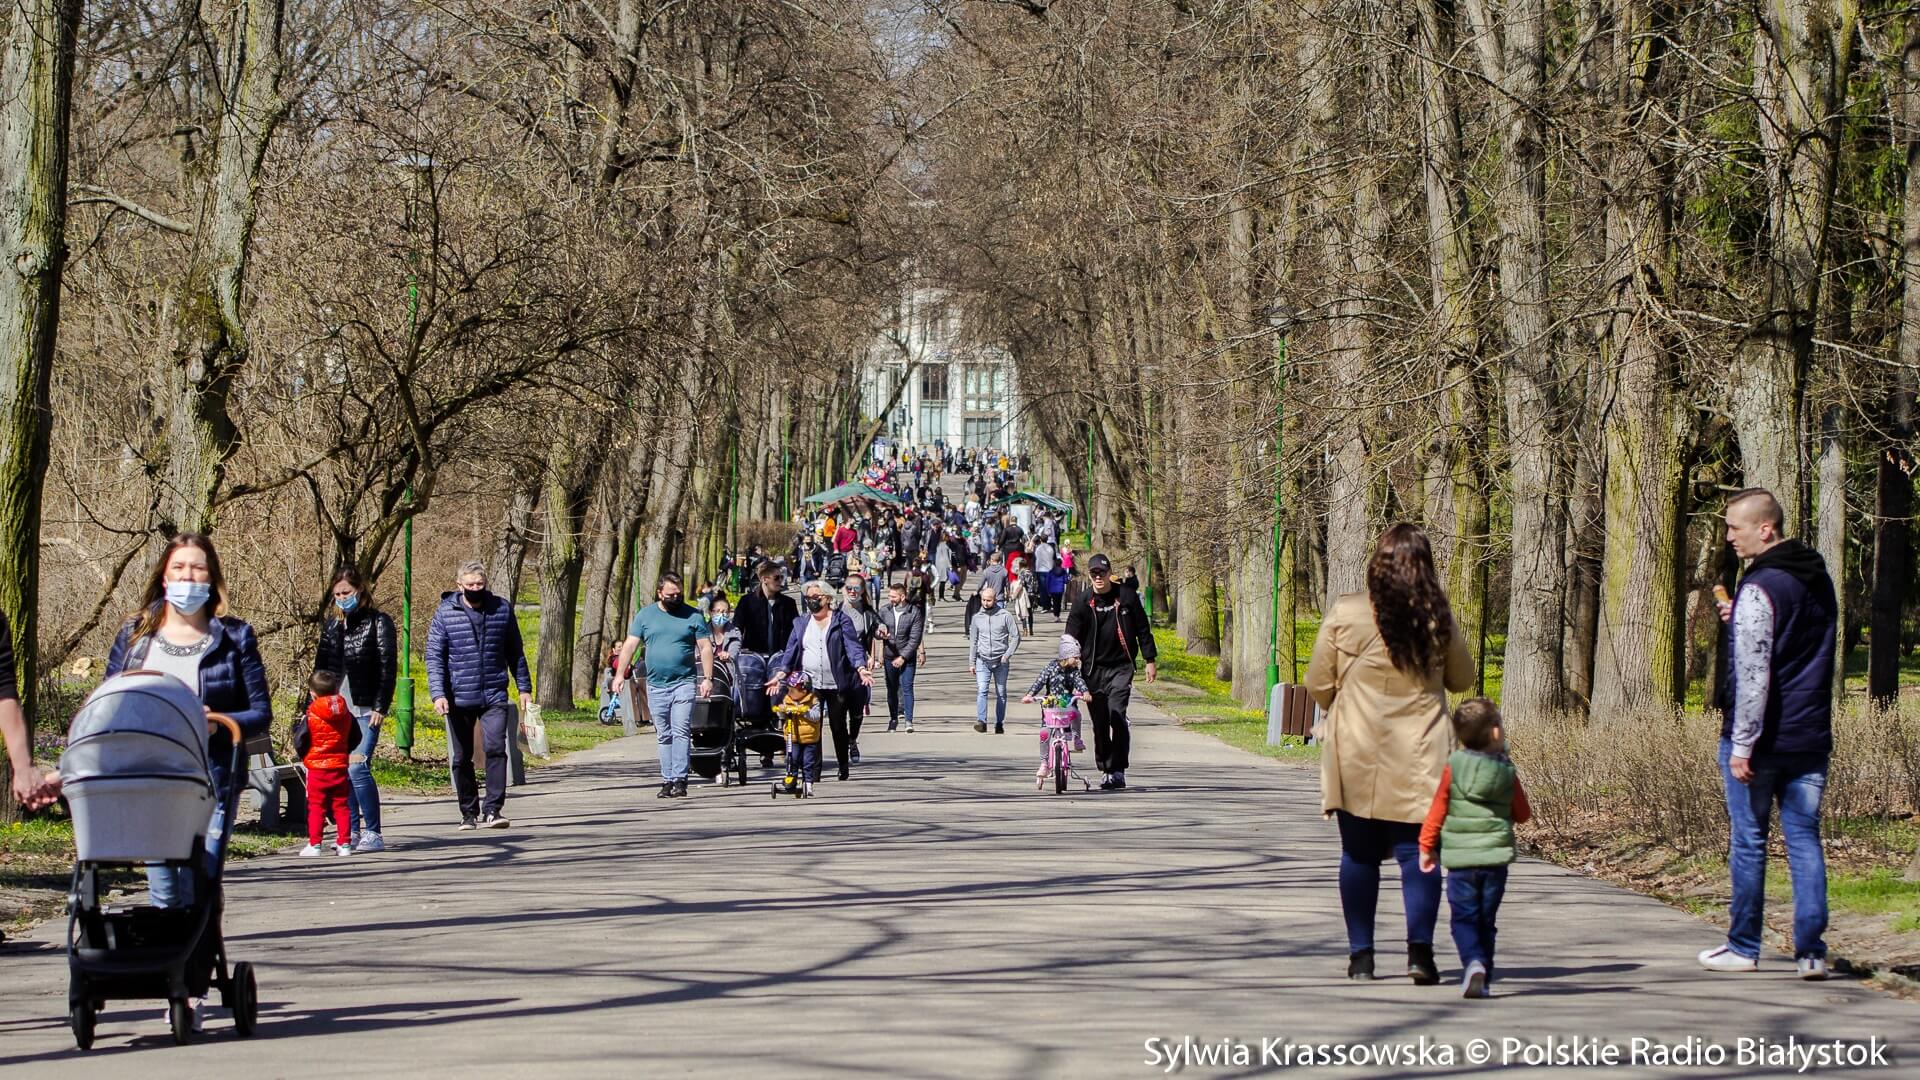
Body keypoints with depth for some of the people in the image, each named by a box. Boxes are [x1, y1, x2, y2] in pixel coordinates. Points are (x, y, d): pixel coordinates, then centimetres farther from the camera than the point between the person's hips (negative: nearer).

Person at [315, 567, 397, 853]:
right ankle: (353, 831, 13)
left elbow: (388, 667, -5)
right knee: (342, 770, 5)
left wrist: (380, 707, -12)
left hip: (365, 710, -6)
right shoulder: (332, 623, 15)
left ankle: (373, 834, -11)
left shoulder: (378, 622, -1)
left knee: (357, 767, -15)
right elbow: (321, 666, 19)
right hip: (336, 708, 6)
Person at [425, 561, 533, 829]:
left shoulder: (502, 608, 4)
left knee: (495, 747, -16)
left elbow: (515, 652, 13)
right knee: (461, 757, 7)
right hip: (459, 697, 0)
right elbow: (434, 656, -4)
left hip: (494, 696, 0)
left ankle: (493, 809, -15)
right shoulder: (445, 613, -2)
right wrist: (438, 693, -14)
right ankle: (469, 812, 19)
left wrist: (524, 687, 12)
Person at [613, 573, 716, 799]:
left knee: (681, 732, -13)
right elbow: (629, 645, 6)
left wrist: (707, 678, -5)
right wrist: (620, 674, -3)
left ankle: (679, 780, -15)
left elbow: (706, 648, 4)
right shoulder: (645, 615, 7)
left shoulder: (693, 617, 4)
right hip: (656, 686, 2)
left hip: (684, 683, -2)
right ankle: (667, 781, 13)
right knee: (664, 736, 8)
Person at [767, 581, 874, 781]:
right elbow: (791, 650, 9)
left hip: (837, 684, -2)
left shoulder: (841, 620, 3)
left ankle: (844, 767, 21)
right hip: (810, 683, 2)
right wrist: (781, 674, -4)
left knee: (838, 726, 6)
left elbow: (852, 646, -6)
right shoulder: (801, 623, 13)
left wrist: (861, 667, -23)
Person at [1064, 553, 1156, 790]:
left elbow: (1143, 630, 11)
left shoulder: (1126, 598, 2)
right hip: (1094, 670, 2)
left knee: (1117, 716, -16)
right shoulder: (1083, 604, 3)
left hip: (1120, 668, -2)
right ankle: (1107, 771, 15)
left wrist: (1151, 660, 10)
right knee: (1099, 723, 4)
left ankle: (1118, 772, -14)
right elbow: (1071, 637, 0)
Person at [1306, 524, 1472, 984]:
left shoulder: (1344, 614, -7)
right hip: (1418, 756, 0)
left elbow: (1317, 684, 1)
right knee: (1417, 851, 3)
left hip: (1356, 756, 0)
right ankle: (1419, 947, -9)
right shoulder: (1438, 619, -4)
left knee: (1359, 854, 9)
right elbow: (1462, 679, 11)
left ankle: (1361, 954, 11)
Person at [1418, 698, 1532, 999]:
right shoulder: (1507, 774, -2)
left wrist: (1426, 847, 11)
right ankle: (1483, 980, 11)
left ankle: (1474, 962, -23)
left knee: (1464, 919, 1)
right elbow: (1522, 815, 9)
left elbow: (1437, 812, 0)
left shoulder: (1453, 769, -4)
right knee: (1486, 921, 10)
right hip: (1495, 858, 1)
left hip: (1460, 858, -1)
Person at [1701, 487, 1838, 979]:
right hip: (1811, 737, 7)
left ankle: (1743, 948, 12)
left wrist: (1742, 744, -19)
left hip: (1763, 740, -7)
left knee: (1748, 841, 4)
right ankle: (1811, 950, 2)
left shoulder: (1760, 587, -16)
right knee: (1804, 838, 7)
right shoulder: (1819, 581, 11)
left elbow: (1753, 673, -20)